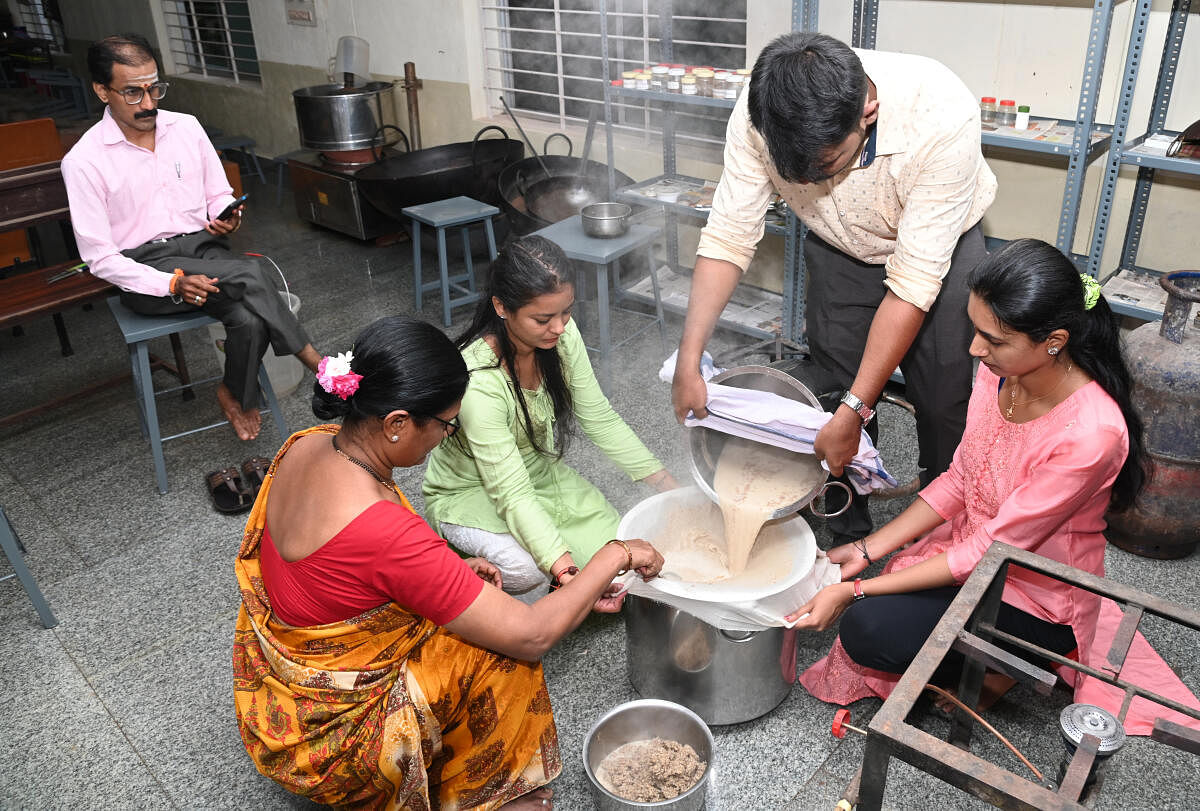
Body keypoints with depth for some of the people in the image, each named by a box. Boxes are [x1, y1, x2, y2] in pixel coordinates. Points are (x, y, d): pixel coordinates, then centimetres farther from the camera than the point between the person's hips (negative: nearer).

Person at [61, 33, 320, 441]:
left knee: (251, 319, -27)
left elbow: (219, 194, 16)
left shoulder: (186, 128, 3)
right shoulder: (83, 161, -10)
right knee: (250, 275, -30)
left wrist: (227, 217, -10)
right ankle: (312, 359, -13)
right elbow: (99, 257, -10)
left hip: (205, 246, 4)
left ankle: (236, 394, 0)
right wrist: (173, 284, -24)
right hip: (146, 267, -4)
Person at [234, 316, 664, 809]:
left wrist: (452, 572, -3)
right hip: (324, 740, -8)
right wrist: (616, 555, -15)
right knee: (503, 645, -11)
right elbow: (531, 636, -28)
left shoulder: (308, 445, -10)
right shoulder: (383, 530, -36)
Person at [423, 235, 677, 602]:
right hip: (470, 493, -6)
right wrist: (566, 570, -45)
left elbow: (600, 420, -6)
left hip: (540, 472, 6)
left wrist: (669, 486, -11)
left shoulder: (562, 335, -16)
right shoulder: (478, 380, -35)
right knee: (526, 568, -35)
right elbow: (512, 495, -34)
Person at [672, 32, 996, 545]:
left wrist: (854, 410, -34)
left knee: (943, 402, -1)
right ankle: (848, 540, 23)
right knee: (835, 395, 2)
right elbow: (728, 237, -21)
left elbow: (913, 281, -35)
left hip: (941, 247, -2)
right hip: (840, 250, 3)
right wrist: (689, 360, -26)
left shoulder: (942, 119, -39)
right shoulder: (758, 118, -30)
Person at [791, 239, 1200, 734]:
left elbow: (989, 550, -26)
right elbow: (959, 481, 0)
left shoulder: (1090, 435, -32)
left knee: (867, 629, -23)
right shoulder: (1001, 369, -11)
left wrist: (855, 591, -24)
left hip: (1037, 596, -7)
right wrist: (865, 552, -7)